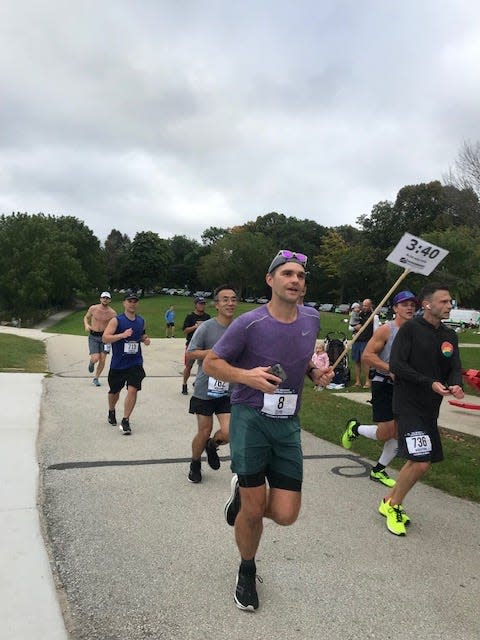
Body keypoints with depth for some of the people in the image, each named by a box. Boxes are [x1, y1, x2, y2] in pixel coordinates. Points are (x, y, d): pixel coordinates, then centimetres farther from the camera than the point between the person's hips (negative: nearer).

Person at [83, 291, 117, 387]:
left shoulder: (112, 313, -5)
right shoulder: (93, 308, -3)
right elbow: (86, 317, 14)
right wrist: (86, 325, -6)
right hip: (93, 337, -1)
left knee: (102, 360, -1)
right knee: (95, 358, -13)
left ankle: (96, 378, 19)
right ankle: (91, 362, 26)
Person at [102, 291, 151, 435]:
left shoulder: (141, 321, 6)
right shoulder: (116, 320, -9)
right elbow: (105, 337, -17)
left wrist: (145, 339, 1)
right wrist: (122, 335, -30)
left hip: (135, 363, 2)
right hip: (117, 364, -1)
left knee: (133, 390, -14)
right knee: (114, 391, 16)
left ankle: (125, 421, -3)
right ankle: (111, 412, 45)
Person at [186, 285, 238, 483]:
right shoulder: (207, 327, -11)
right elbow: (191, 353, -11)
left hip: (228, 391, 3)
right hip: (205, 389, -3)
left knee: (228, 433, -7)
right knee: (204, 432, 8)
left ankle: (212, 445, 29)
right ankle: (195, 464, 37)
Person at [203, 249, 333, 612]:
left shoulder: (312, 319, 3)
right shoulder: (249, 323, -12)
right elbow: (210, 363, -5)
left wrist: (316, 373, 2)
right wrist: (247, 375, -21)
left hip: (288, 425, 4)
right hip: (250, 419, -4)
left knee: (286, 514, 1)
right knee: (254, 510, 4)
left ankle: (243, 493, 35)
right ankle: (247, 573, 35)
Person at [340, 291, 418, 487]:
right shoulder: (386, 330, -10)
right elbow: (367, 356, -16)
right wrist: (391, 369, -22)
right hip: (384, 385, -6)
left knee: (399, 433, 6)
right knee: (386, 433, -8)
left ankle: (378, 470, 24)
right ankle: (355, 428, 21)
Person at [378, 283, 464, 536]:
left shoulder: (450, 336, 10)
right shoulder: (410, 329, -10)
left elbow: (455, 368, 4)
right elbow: (396, 365, -17)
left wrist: (455, 385, -19)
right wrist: (430, 383, -22)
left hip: (431, 408, 8)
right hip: (408, 404, -8)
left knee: (419, 461, 14)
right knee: (420, 462, -13)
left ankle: (389, 501, 32)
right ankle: (394, 506, 10)